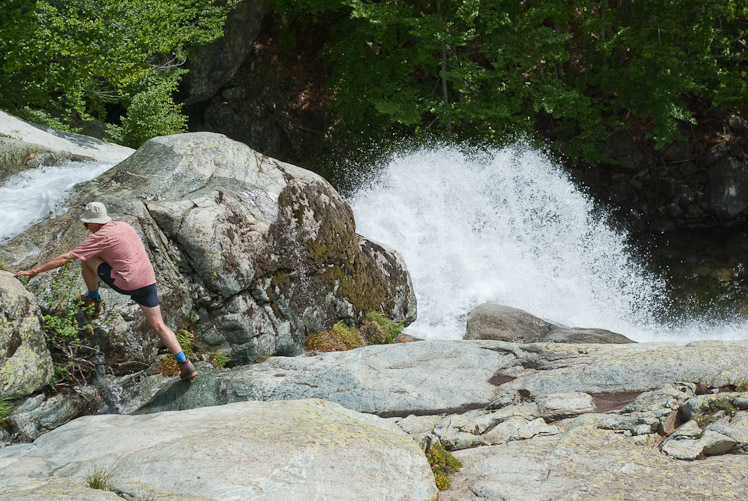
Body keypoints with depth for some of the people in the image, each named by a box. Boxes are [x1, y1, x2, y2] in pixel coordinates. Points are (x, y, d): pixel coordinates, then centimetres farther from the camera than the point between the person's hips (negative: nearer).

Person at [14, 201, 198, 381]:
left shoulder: (99, 237, -7)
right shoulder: (124, 226, 14)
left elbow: (67, 257, -7)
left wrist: (35, 270, -3)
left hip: (126, 283, -7)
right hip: (148, 280, 7)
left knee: (85, 259, 8)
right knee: (158, 325, 10)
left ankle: (93, 298, 24)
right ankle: (185, 365, -2)